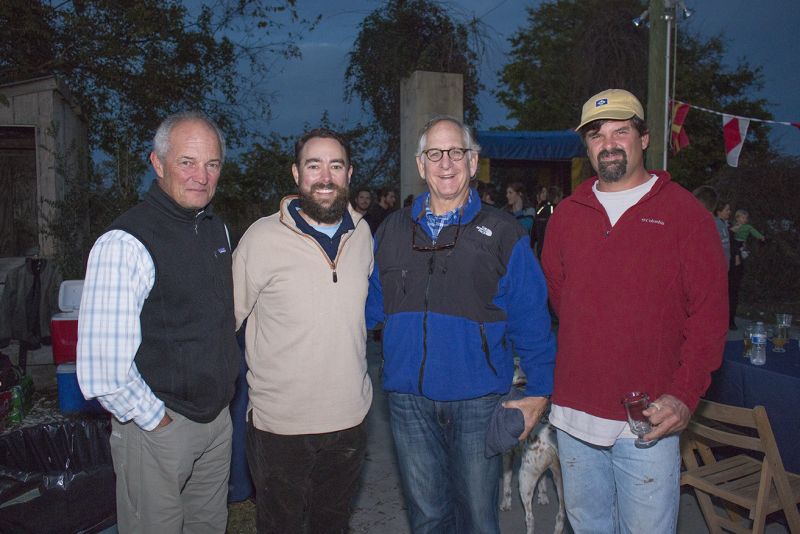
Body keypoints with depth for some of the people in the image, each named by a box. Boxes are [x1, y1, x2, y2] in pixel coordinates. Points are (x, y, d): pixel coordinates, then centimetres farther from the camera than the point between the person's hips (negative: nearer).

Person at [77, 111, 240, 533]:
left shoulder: (216, 230, 5)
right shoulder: (124, 244, -21)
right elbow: (102, 373, -24)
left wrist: (224, 389, 13)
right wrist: (154, 420, -14)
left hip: (217, 418, 7)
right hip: (156, 428, -7)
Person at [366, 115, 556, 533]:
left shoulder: (502, 234, -2)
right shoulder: (392, 232, 7)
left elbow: (530, 322, -2)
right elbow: (370, 307, 10)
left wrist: (538, 392, -5)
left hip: (477, 400, -2)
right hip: (408, 399, 3)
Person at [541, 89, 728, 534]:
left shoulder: (685, 212, -3)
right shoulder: (567, 214, 8)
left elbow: (709, 312, -6)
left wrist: (685, 395, -15)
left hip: (649, 421, -3)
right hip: (574, 413, 4)